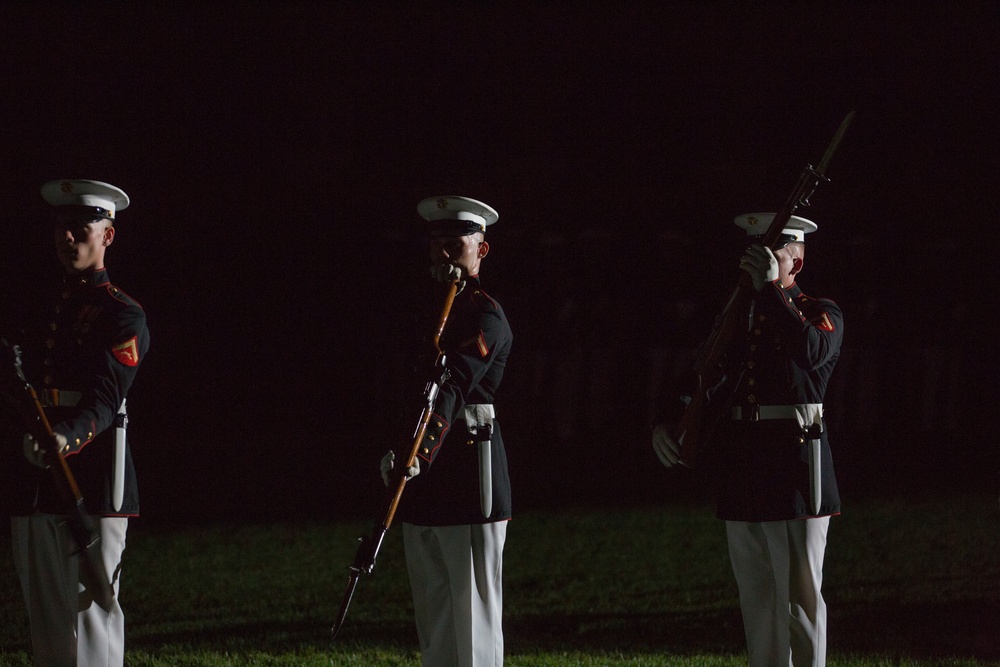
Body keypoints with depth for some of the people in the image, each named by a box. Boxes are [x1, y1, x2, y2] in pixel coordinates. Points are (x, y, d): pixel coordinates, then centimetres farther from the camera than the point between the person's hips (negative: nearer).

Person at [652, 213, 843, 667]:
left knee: (799, 596, -6)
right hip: (741, 476, 6)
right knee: (756, 598, 10)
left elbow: (811, 352, -23)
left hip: (794, 468, -6)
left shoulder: (821, 314, 0)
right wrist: (669, 422, -3)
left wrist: (769, 288, -22)